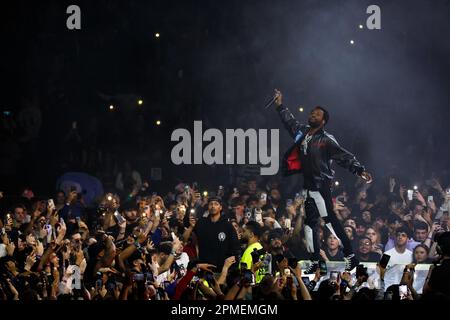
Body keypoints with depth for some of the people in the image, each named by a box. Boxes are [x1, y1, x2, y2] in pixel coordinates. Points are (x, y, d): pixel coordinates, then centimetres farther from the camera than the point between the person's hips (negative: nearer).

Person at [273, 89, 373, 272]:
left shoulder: (326, 140, -10)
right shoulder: (303, 132, 11)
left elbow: (344, 157, -15)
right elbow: (290, 122, 30)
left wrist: (360, 171, -26)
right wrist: (280, 106, 34)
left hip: (321, 185, -8)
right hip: (308, 186, 8)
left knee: (329, 219, -14)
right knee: (310, 223, 10)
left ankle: (350, 256, -12)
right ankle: (315, 262, 17)